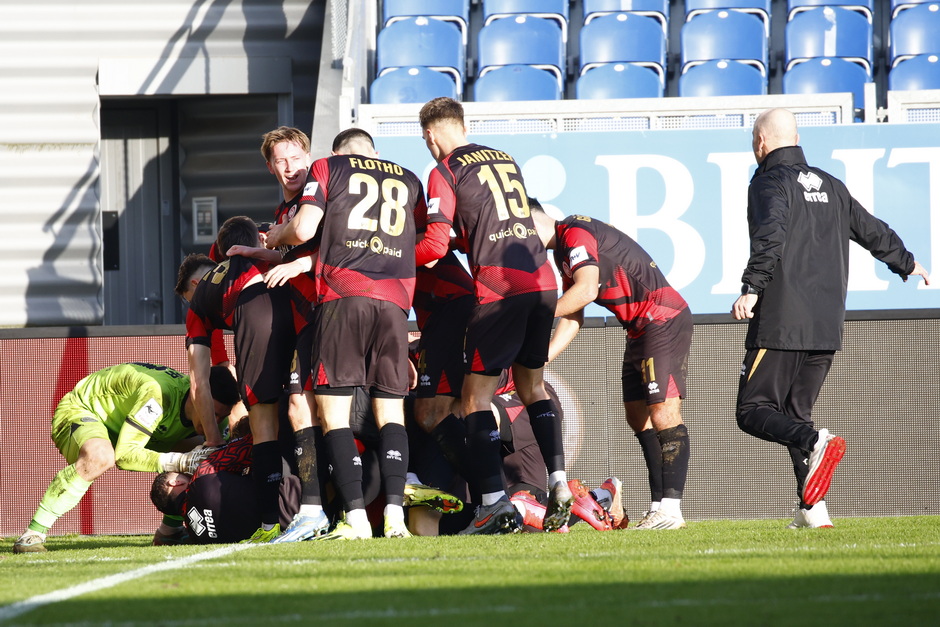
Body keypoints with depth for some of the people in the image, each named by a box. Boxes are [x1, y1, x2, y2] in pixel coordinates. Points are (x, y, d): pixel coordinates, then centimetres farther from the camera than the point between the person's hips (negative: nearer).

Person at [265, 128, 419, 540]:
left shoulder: (327, 169, 13)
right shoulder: (409, 182, 24)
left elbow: (304, 230, 0)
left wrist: (276, 237, 23)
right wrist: (305, 264, 24)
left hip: (343, 295, -3)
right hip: (395, 300, 3)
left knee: (333, 411, -2)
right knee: (390, 410, 7)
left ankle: (356, 516, -13)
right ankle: (395, 513, -7)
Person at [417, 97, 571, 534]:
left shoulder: (445, 173, 0)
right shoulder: (505, 160, 19)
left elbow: (435, 246, -6)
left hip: (500, 286, -6)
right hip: (542, 280, 6)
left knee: (475, 396, 0)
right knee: (532, 385, 19)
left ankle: (495, 503, -10)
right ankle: (559, 486, 8)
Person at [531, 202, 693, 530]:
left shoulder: (576, 233, -12)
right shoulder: (563, 252, 19)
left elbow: (586, 290, -25)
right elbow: (573, 319, 20)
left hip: (664, 320, -11)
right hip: (640, 329, 11)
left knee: (663, 411, -14)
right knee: (638, 415, 8)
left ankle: (671, 508, -18)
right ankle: (658, 505, 7)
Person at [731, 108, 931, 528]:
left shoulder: (770, 182, -3)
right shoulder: (830, 186, 19)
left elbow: (770, 236, -22)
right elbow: (872, 231, 30)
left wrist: (752, 288, -30)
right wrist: (906, 264, 48)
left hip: (781, 324, -7)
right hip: (827, 328, 7)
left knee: (753, 410, -4)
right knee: (796, 413, 13)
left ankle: (815, 444, -31)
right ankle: (812, 509, 1)